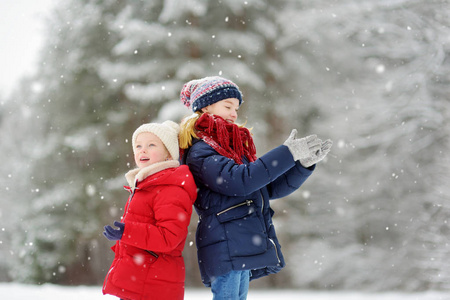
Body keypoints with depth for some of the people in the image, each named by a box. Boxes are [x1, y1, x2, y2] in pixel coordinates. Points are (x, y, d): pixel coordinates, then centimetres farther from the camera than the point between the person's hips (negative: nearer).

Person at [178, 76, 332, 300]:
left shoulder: (235, 147, 21)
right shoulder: (199, 152, -7)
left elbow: (272, 188, 20)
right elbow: (239, 180, -22)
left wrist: (304, 164, 6)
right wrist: (287, 154, -19)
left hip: (244, 246, 9)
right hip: (225, 246, -9)